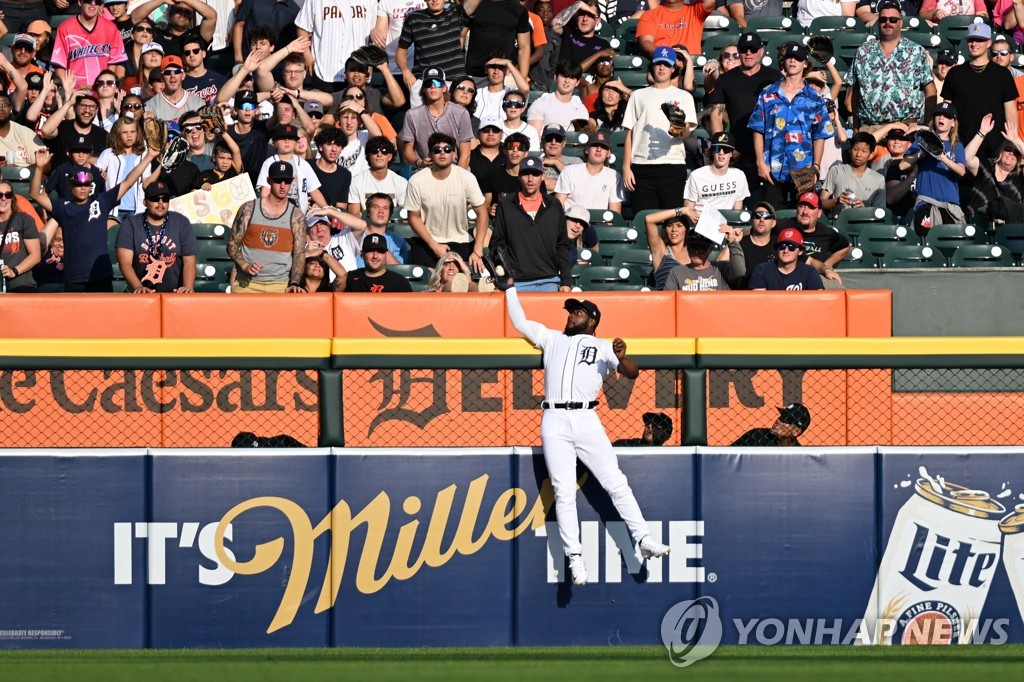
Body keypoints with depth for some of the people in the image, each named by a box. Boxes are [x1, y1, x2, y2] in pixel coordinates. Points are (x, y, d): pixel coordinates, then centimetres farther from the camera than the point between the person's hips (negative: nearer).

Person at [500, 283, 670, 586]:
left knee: (615, 482, -8)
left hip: (586, 420, -2)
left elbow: (632, 373, 2)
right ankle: (574, 557, -7)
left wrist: (621, 358, -19)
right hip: (554, 422, 2)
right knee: (564, 492, -5)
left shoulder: (602, 347, 15)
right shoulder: (552, 339, 24)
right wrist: (511, 288, 23)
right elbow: (519, 321, 27)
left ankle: (643, 540, -8)